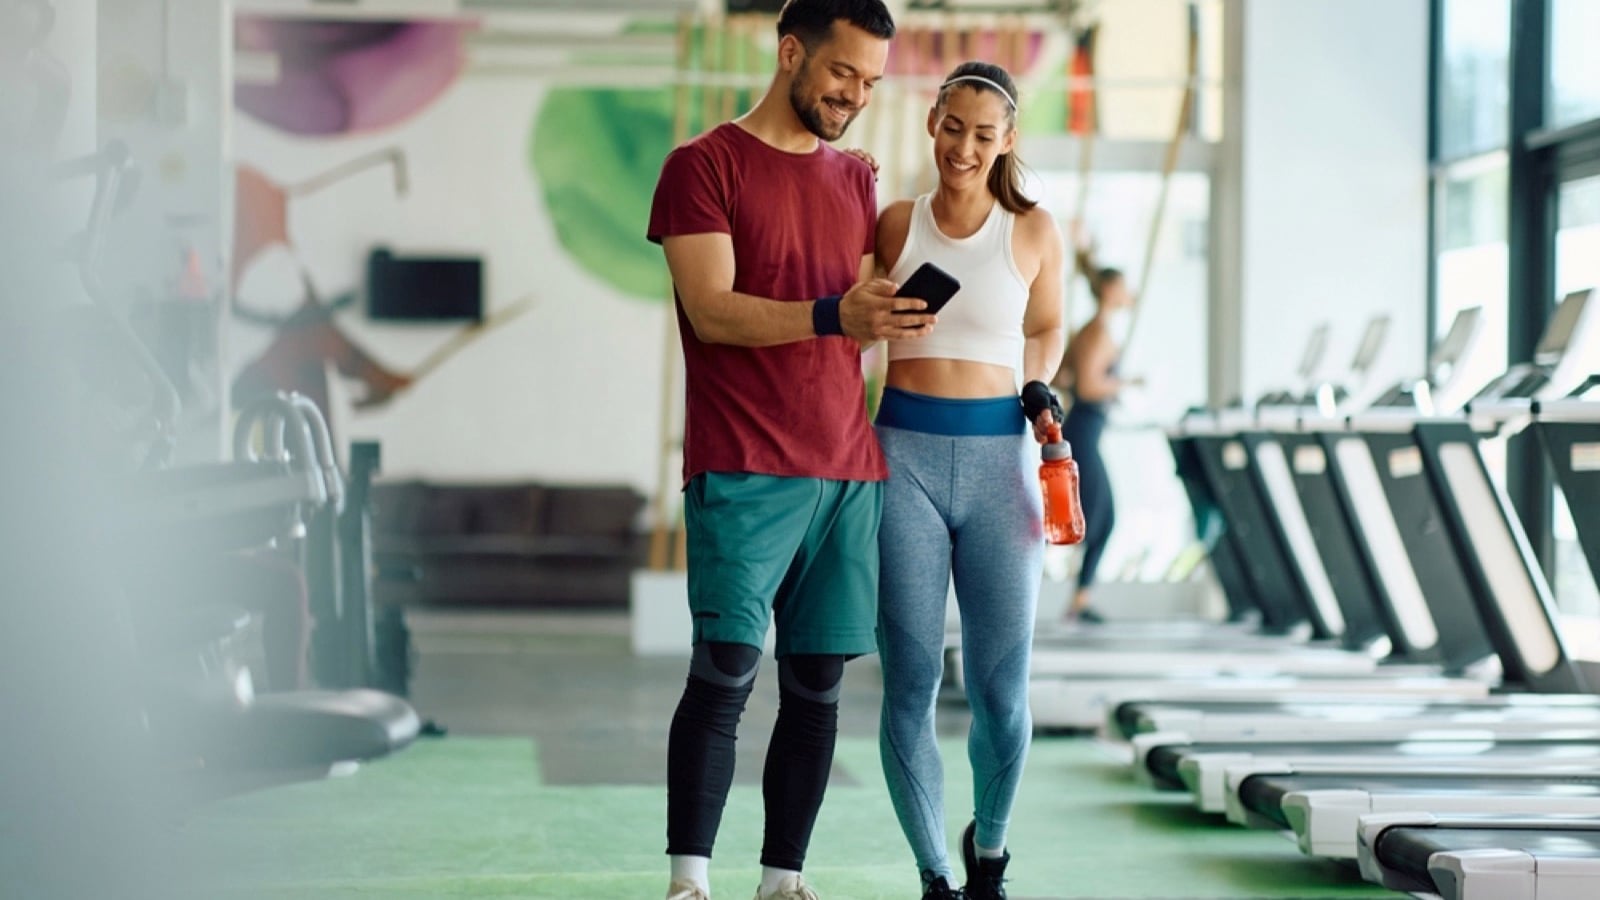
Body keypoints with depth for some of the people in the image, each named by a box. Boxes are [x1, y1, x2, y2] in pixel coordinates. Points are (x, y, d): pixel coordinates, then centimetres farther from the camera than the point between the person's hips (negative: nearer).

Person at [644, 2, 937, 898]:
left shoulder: (855, 181, 19)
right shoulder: (703, 166, 0)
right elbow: (713, 311, -10)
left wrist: (898, 315, -5)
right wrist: (831, 315, -24)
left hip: (849, 469, 6)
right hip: (743, 469, -6)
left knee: (818, 681, 3)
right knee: (725, 669, -13)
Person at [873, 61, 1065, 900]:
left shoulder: (1034, 232, 3)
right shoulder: (894, 223, 4)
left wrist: (1038, 391, 6)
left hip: (998, 457, 0)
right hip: (904, 453, 0)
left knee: (1001, 692, -1)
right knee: (909, 686, -2)